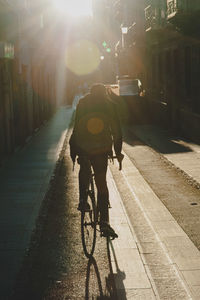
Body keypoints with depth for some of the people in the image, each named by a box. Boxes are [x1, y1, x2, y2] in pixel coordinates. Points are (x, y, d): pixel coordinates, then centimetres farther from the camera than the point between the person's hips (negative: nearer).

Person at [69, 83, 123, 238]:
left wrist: (73, 152, 16)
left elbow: (76, 128, 12)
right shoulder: (110, 105, 9)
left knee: (84, 169, 33)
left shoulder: (82, 103, 12)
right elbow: (117, 130, 9)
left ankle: (83, 199, 17)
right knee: (102, 183, 4)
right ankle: (104, 221, -4)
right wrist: (118, 152, 17)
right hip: (101, 149, -1)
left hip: (82, 146, 1)